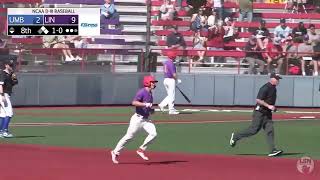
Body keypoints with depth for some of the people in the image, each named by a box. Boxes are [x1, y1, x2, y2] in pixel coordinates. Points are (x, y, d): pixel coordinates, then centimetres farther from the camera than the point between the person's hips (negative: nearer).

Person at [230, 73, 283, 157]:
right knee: (254, 130, -4)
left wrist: (273, 108, 15)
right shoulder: (265, 88, -17)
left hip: (267, 113, 8)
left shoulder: (274, 88, 13)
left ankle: (272, 150, -7)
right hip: (259, 112, -8)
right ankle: (235, 136, 15)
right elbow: (258, 100, -22)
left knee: (270, 130, -1)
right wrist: (268, 106, -25)